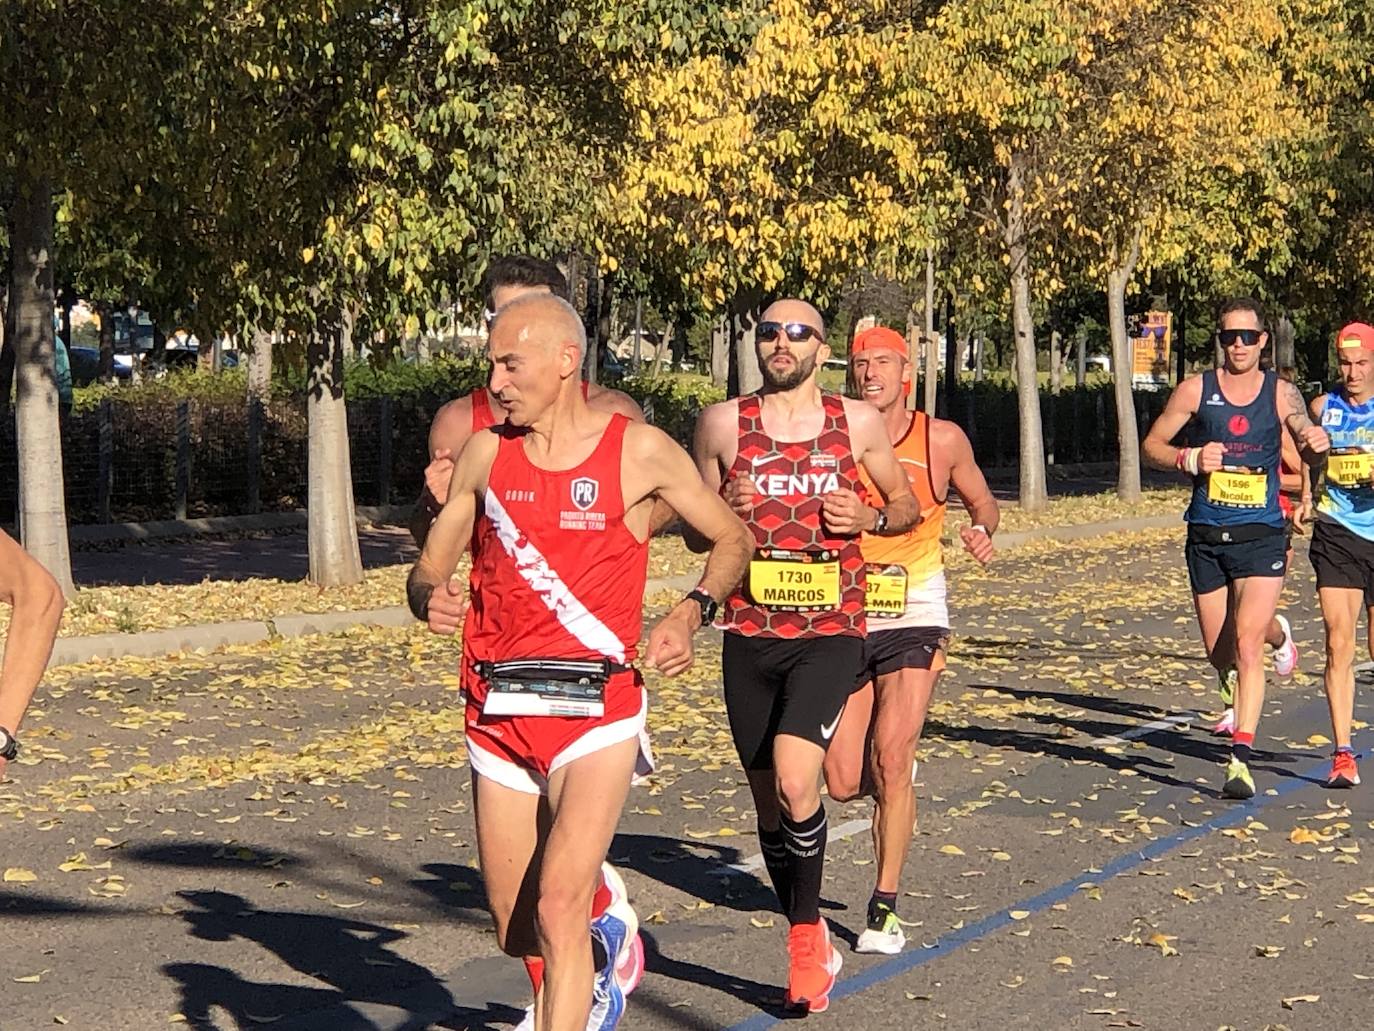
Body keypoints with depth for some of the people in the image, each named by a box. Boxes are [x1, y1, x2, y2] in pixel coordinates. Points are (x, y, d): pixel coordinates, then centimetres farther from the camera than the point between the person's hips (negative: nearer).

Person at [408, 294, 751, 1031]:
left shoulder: (639, 452, -2)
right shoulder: (485, 454, 7)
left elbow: (733, 539, 9)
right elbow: (429, 569, 12)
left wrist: (691, 612, -8)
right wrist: (429, 596, -11)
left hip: (596, 708, -4)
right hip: (498, 713, 4)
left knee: (559, 909, -17)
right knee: (516, 931, 12)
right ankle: (602, 950, 44)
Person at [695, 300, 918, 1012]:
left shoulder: (858, 423, 2)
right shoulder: (723, 424, 3)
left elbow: (907, 504, 15)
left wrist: (869, 518, -7)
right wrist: (724, 510, -9)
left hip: (831, 634, -2)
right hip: (749, 637, 2)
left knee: (795, 780, -23)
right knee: (770, 804, 10)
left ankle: (805, 930, -2)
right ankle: (812, 945, 29)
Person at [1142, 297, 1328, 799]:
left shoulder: (1281, 393, 0)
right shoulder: (1196, 390, 1)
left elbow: (1310, 455, -1)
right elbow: (1151, 445, 7)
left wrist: (1318, 445, -25)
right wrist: (1189, 458, -13)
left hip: (1261, 537, -2)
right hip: (1205, 538, 2)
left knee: (1247, 645, -18)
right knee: (1219, 655, 12)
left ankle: (1241, 757, -20)